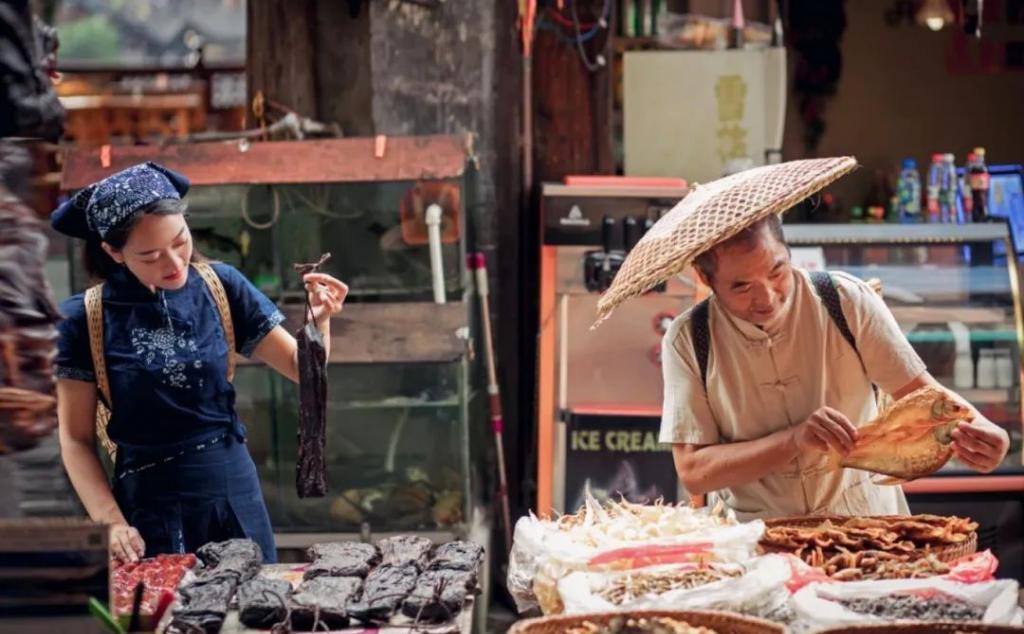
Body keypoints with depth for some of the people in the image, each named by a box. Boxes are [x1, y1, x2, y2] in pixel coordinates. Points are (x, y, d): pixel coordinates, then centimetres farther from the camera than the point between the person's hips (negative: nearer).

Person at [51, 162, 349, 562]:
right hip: (149, 506, -2)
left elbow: (302, 370, 0)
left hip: (232, 494, 2)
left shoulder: (220, 286, -5)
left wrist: (318, 321, -20)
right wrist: (111, 522, -15)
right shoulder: (87, 320, -9)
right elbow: (76, 440, -3)